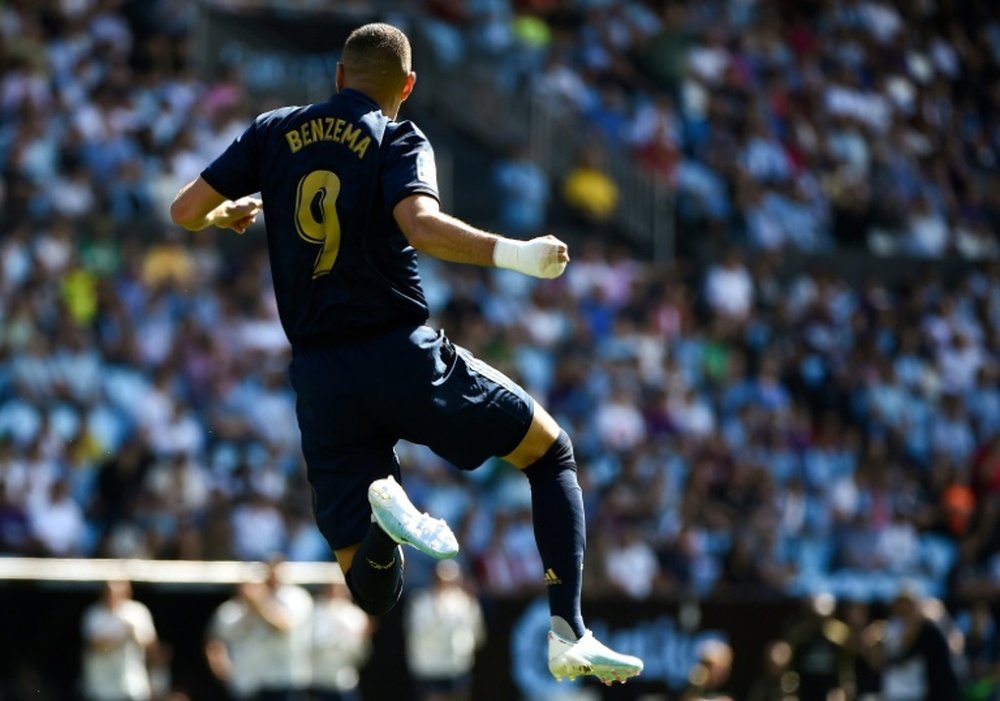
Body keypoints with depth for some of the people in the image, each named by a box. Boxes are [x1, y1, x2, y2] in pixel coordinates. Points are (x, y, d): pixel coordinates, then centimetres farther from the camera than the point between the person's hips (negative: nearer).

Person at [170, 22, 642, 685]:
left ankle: (383, 508, -26)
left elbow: (185, 211, 7)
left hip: (318, 376, 4)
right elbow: (420, 225, -21)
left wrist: (229, 214, 28)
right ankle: (569, 634, 0)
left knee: (371, 590, 10)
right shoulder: (399, 140, -1)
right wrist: (512, 253, -20)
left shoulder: (273, 132, 9)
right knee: (552, 452, 17)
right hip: (399, 352, -3)